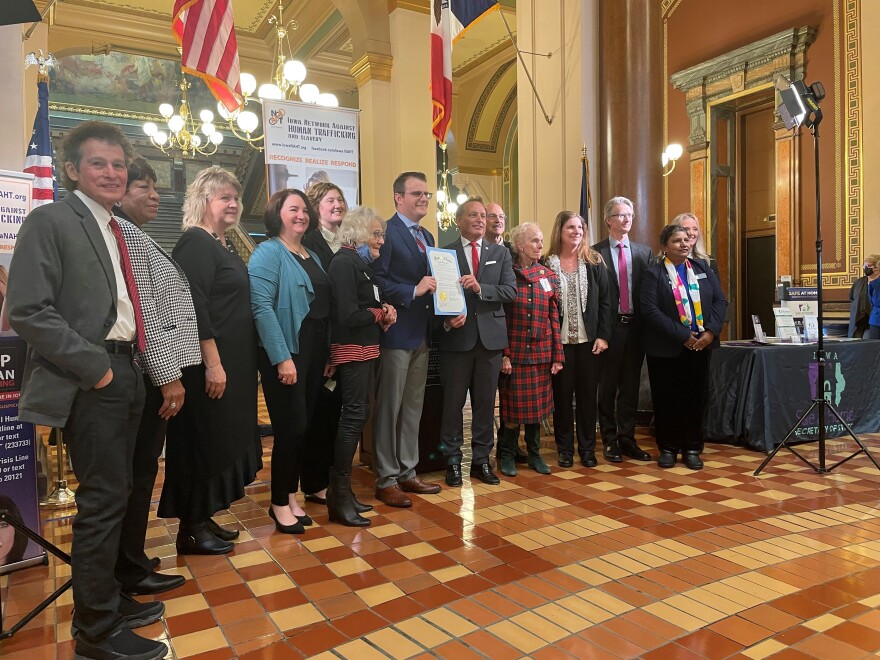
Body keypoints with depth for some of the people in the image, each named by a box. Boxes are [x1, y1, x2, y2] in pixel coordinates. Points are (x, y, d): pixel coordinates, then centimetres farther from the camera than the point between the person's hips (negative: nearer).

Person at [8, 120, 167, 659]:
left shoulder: (118, 230, 16)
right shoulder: (50, 221, -7)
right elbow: (28, 310, -15)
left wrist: (136, 362, 8)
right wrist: (94, 367, -16)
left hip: (126, 371, 8)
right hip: (90, 379, -8)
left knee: (115, 495, 16)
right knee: (104, 499, -2)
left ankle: (108, 599, 32)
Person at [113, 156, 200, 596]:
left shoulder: (133, 236, 18)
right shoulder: (127, 234, -13)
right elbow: (142, 311, -20)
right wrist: (168, 375, -19)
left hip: (146, 368, 10)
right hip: (148, 371, -10)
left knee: (137, 465, 15)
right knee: (140, 466, -2)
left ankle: (128, 557, 27)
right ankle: (130, 569, 10)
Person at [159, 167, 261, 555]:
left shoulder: (224, 245, 16)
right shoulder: (196, 242, -12)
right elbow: (194, 307, -21)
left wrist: (227, 362, 18)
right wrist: (213, 363, -23)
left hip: (232, 362, 10)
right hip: (209, 363, -10)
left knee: (221, 440, 15)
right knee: (204, 441, -1)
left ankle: (204, 519, 27)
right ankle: (191, 529, 13)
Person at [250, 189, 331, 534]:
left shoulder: (312, 256, 16)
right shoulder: (268, 252, -8)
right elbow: (262, 307, -17)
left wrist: (328, 353, 12)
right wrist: (282, 358, -22)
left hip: (315, 351, 8)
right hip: (284, 352, -7)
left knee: (303, 427, 12)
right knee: (291, 427, -3)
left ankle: (292, 496, 25)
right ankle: (280, 503, 14)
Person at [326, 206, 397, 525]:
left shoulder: (362, 262, 14)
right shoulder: (344, 263, -14)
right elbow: (349, 316, -22)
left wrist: (383, 313, -5)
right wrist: (381, 313, -6)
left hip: (366, 349, 10)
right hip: (352, 350, -10)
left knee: (356, 415, 12)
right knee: (355, 415, -7)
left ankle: (340, 490, 22)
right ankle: (339, 497, 2)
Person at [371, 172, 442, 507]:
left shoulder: (427, 237, 17)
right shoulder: (386, 232, -9)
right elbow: (377, 279, -18)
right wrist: (413, 291, -23)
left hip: (422, 333, 8)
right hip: (396, 333, -8)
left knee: (413, 407, 15)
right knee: (389, 408, 1)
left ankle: (407, 472, 27)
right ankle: (385, 480, 12)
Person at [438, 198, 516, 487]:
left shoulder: (500, 253, 11)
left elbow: (510, 291, -1)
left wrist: (480, 288, -16)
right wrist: (446, 320, -17)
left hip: (490, 336, 2)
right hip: (456, 337, -2)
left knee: (485, 402, 9)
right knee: (453, 402, 4)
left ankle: (481, 460, 21)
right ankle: (452, 460, 17)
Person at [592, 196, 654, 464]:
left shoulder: (644, 252, 10)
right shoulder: (595, 253, -2)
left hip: (635, 326, 4)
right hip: (609, 326, -3)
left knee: (631, 386, 10)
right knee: (607, 386, 6)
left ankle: (627, 439, 21)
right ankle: (609, 441, 17)